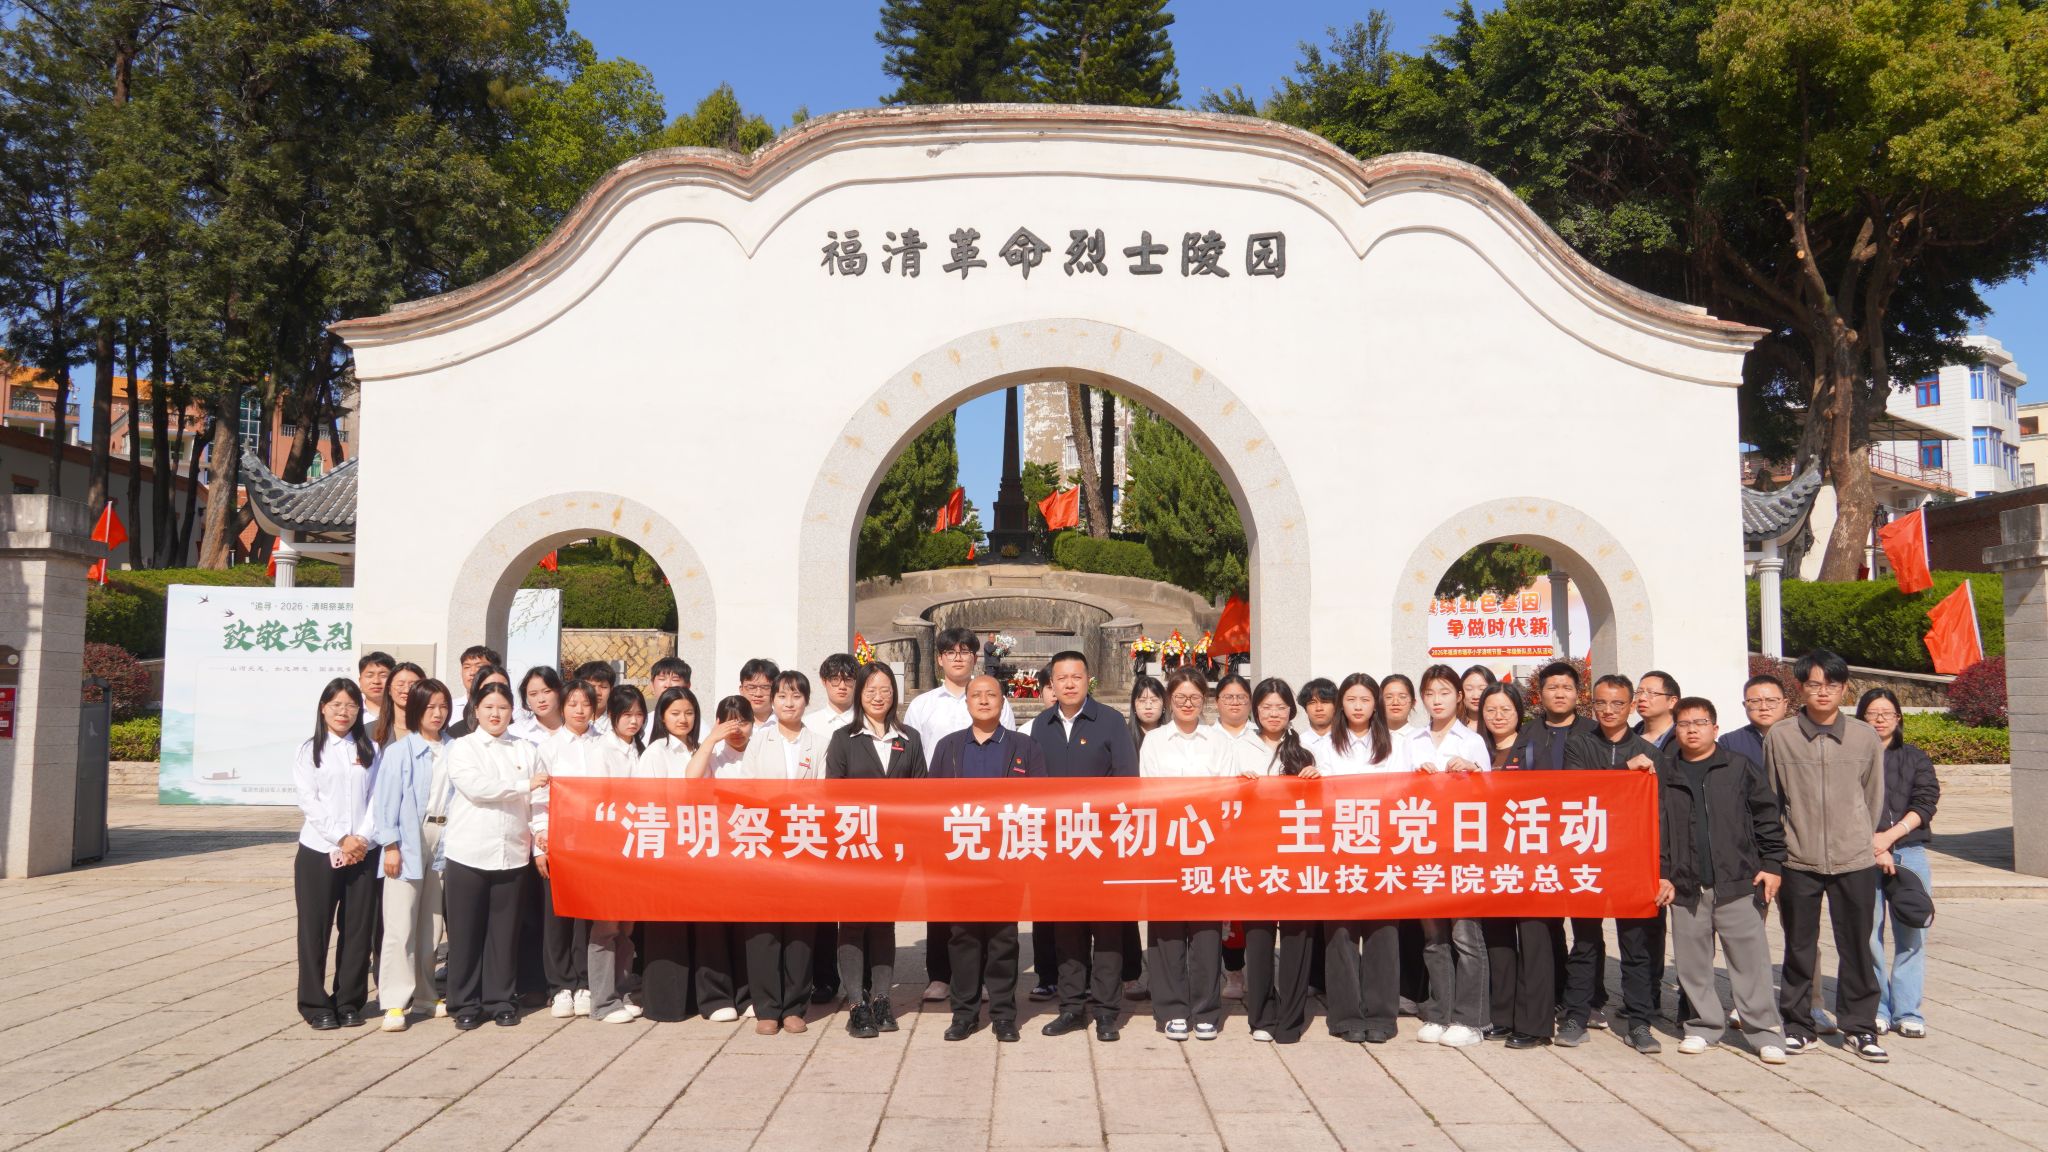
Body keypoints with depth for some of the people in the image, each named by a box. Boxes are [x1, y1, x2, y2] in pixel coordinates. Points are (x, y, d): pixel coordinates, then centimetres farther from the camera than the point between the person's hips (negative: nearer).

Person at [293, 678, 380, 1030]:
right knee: (315, 930, 2)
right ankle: (315, 1004, 12)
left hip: (362, 854, 2)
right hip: (319, 851, -2)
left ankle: (349, 1001, 14)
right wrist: (342, 839, -13)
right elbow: (308, 801, -5)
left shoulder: (369, 751, 10)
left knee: (358, 928, 4)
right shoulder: (309, 751, 4)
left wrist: (362, 839, -11)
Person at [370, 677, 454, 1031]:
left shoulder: (453, 750, 7)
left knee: (431, 923, 11)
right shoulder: (399, 750, -2)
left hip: (443, 839, 4)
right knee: (400, 924, -6)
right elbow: (386, 800, -4)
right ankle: (395, 1002, -1)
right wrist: (391, 845, -10)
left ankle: (424, 995, 21)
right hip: (408, 840, -4)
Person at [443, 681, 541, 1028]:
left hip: (512, 854, 2)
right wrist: (523, 786, -9)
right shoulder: (462, 748, 4)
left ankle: (502, 1000, 16)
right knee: (466, 931, 3)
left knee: (505, 931, 5)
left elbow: (541, 797, 5)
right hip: (468, 853, -1)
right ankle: (465, 1003, 14)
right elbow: (475, 786, -12)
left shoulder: (527, 750, 10)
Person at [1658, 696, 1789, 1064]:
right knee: (1692, 962, 8)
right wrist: (1661, 874, 3)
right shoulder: (1665, 773, 7)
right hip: (1685, 886, 2)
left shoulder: (1740, 768, 3)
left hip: (1738, 883, -2)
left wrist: (1771, 864, -1)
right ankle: (1703, 1027, 22)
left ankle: (1764, 1032, 9)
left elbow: (1766, 817, 5)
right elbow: (1655, 827, 8)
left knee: (1751, 959, -1)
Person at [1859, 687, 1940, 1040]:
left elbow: (1925, 803, 2)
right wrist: (1866, 840, -13)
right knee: (1868, 935, -2)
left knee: (1911, 936, 0)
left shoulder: (1915, 759, 14)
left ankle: (1907, 1012, 8)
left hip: (1909, 853, 2)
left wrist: (1890, 835, -11)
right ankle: (1876, 1010, 8)